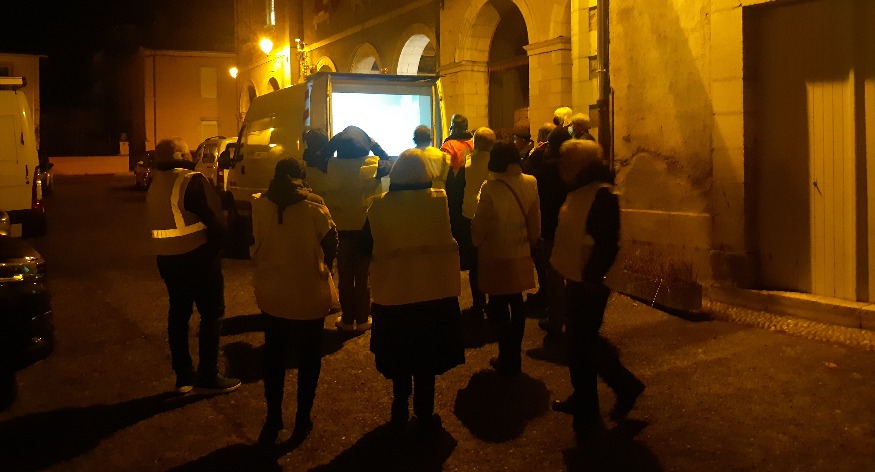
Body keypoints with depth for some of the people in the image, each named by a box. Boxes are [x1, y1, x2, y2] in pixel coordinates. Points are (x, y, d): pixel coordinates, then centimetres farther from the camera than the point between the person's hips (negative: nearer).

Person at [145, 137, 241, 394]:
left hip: (166, 257, 8)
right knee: (212, 314, 3)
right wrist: (218, 247, -6)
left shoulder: (155, 183, 9)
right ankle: (208, 377, 6)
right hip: (198, 256, -8)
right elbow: (215, 219, -19)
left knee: (178, 313, 15)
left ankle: (183, 375, 23)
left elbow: (155, 223, 14)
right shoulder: (192, 180, -15)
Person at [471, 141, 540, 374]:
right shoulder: (530, 183, -6)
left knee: (498, 305, 8)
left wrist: (477, 242, 8)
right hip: (520, 254, 5)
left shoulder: (490, 188, -21)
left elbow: (479, 225, -12)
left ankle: (507, 357, 14)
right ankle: (514, 356, 27)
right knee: (516, 302, 17)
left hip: (495, 256, -5)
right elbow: (535, 221, 5)